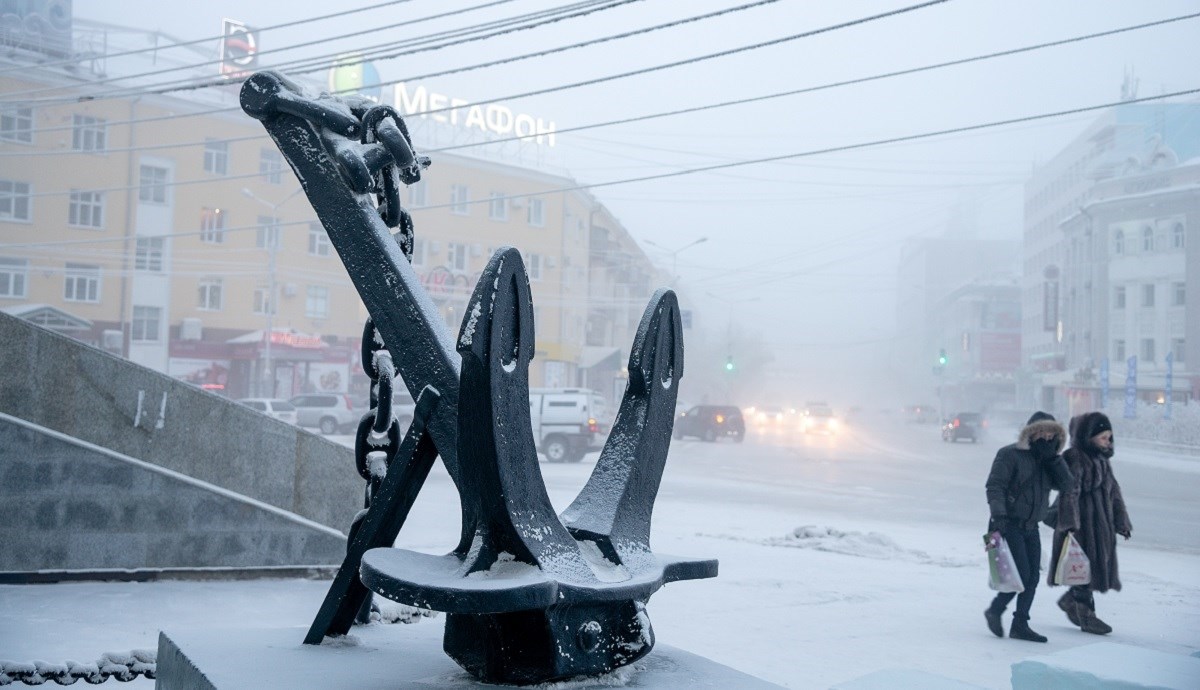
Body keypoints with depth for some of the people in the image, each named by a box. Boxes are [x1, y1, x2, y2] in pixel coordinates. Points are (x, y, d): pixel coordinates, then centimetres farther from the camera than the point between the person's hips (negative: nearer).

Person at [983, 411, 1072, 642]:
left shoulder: (1046, 460, 13)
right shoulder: (1010, 454, -10)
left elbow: (1065, 484, 2)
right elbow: (995, 485, -16)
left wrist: (1054, 458, -9)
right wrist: (998, 515, -27)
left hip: (1031, 527, 7)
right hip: (1010, 525, -7)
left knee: (1032, 577, 5)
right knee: (1022, 574, -11)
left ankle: (1020, 625, 13)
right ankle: (995, 610, 9)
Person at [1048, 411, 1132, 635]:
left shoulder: (1102, 459, 14)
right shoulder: (1074, 459, -13)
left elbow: (1113, 492, 19)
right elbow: (1069, 493, -19)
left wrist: (1122, 522, 18)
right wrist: (1070, 524, -25)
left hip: (1102, 524, 9)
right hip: (1083, 525, -9)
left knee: (1099, 565, 12)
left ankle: (1069, 600, 29)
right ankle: (1086, 616, 6)